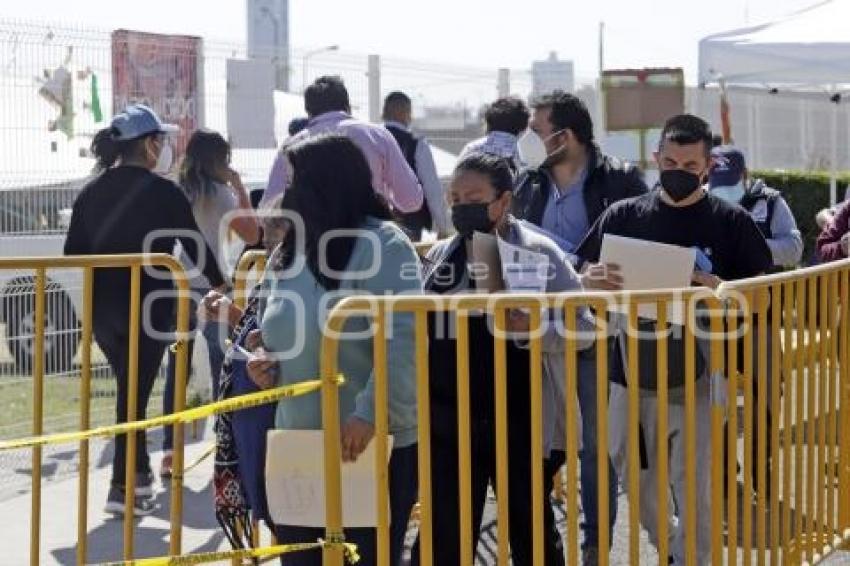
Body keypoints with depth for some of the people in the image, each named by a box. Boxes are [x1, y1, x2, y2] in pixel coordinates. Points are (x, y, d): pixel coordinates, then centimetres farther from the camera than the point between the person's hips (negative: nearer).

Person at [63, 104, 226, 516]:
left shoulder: (92, 192, 5)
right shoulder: (162, 192, -8)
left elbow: (73, 253, 5)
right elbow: (194, 244, -1)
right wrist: (219, 282, 14)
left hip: (103, 309, 5)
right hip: (148, 308, -5)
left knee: (129, 388, 19)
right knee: (135, 393, -2)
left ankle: (138, 472, 27)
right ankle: (123, 486, -4)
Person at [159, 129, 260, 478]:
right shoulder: (219, 193, -6)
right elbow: (252, 235, -6)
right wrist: (240, 188, -1)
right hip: (211, 289, -4)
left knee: (177, 372, 5)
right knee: (223, 371, 6)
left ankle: (169, 451, 2)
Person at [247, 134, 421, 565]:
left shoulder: (382, 245, -11)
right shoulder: (291, 252, 12)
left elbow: (404, 339, -22)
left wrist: (371, 413, -28)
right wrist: (265, 361, 3)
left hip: (372, 445, -7)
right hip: (299, 444, 7)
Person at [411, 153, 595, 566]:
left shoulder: (539, 253, -6)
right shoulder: (439, 256, 7)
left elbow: (583, 327, -9)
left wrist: (532, 329, -26)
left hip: (520, 423, -4)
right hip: (448, 423, 4)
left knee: (531, 531, 12)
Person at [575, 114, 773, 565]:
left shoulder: (731, 222, 0)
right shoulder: (623, 215, 6)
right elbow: (585, 281, 7)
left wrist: (721, 289, -22)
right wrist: (595, 279, -18)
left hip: (699, 377, -3)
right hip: (633, 373, 3)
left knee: (695, 488, -1)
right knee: (636, 485, 13)